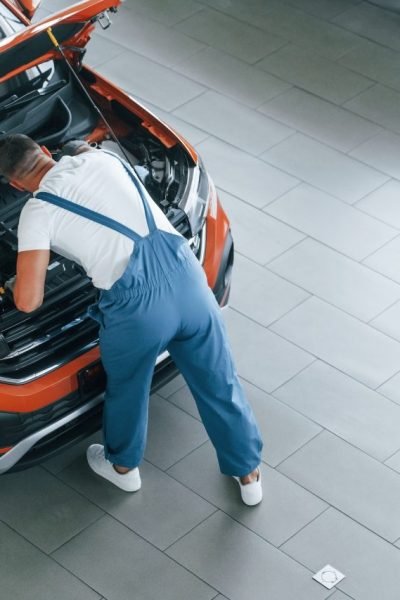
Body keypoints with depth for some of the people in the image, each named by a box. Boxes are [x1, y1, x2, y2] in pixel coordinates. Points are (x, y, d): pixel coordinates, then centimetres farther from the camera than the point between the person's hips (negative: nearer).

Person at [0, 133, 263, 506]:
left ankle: (123, 465, 54)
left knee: (126, 388, 27)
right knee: (218, 383, 22)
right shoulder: (101, 158, 14)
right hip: (185, 277, 4)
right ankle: (248, 473, 40)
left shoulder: (38, 211, 0)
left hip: (135, 305, -4)